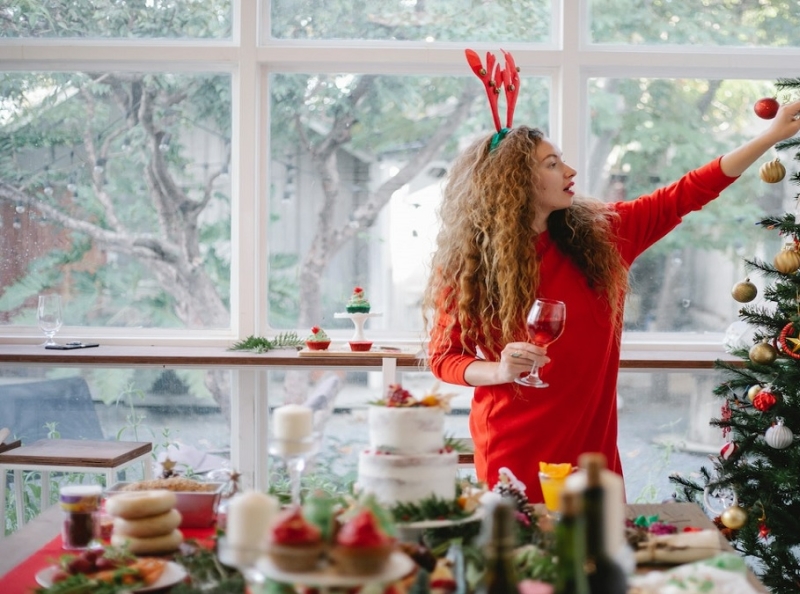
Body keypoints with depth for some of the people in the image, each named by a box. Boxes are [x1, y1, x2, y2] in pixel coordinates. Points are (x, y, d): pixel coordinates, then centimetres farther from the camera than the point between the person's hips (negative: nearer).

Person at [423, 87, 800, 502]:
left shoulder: (600, 233, 2)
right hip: (514, 450, -4)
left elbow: (685, 195, 4)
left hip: (592, 440, 4)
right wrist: (500, 370, -22)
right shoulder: (468, 265, -7)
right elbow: (443, 357, -2)